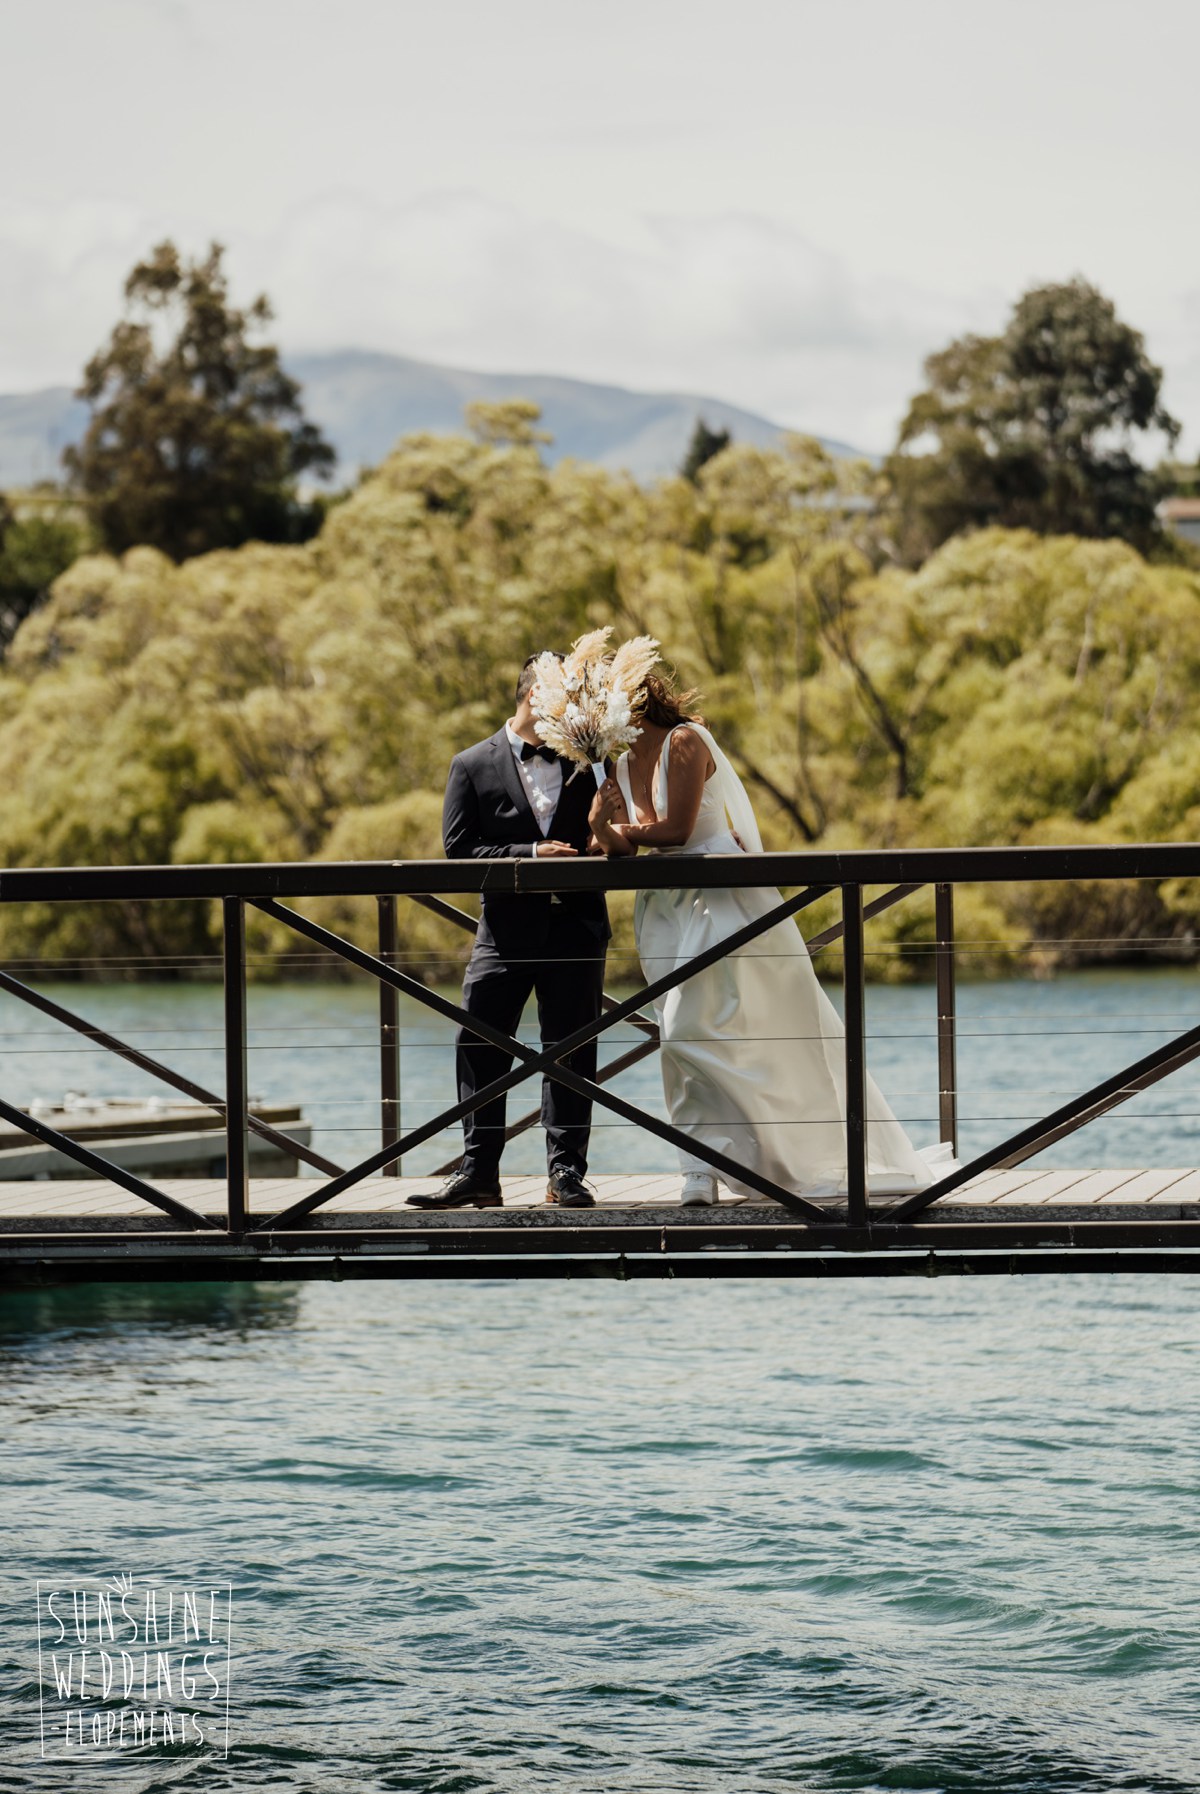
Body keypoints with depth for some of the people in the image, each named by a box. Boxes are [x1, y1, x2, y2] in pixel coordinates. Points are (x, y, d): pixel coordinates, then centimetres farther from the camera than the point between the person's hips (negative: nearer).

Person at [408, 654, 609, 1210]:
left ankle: (566, 1172, 9)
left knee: (570, 1052, 4)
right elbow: (460, 849, -5)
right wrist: (529, 855, -15)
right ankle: (478, 1174, 2)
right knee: (479, 1049, -3)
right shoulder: (473, 766, 3)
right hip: (506, 929, -2)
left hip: (575, 927, 2)